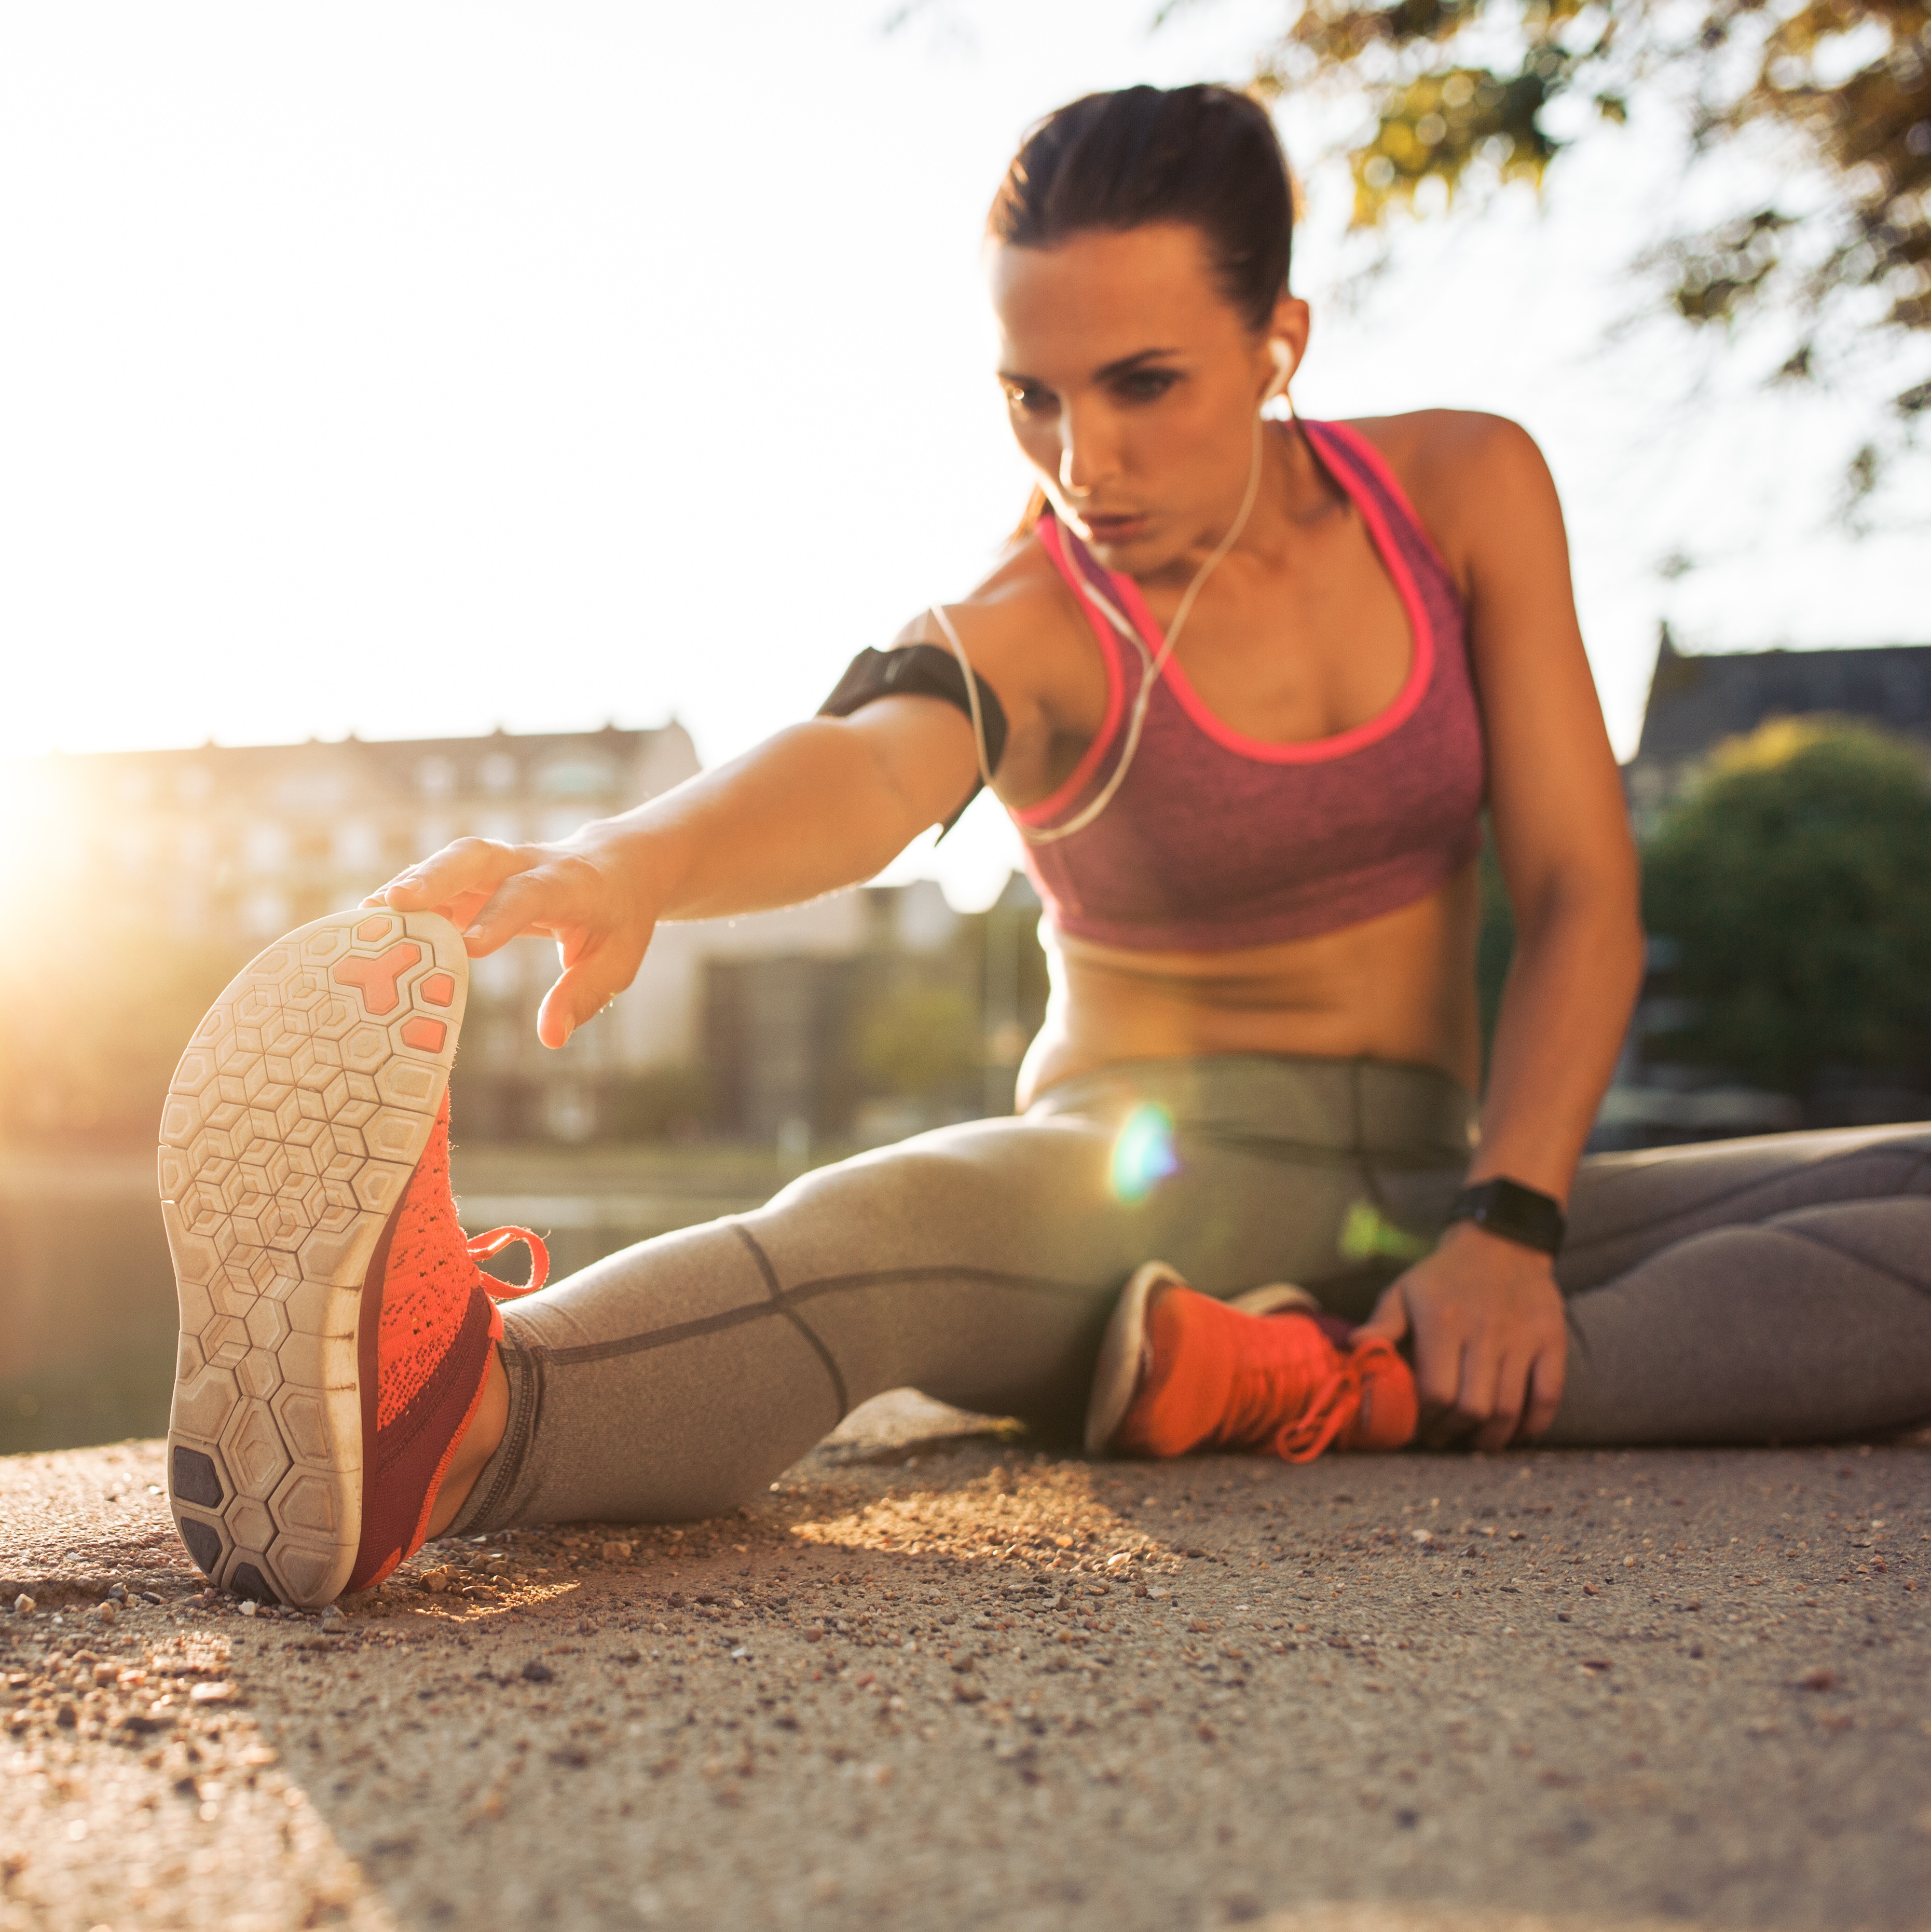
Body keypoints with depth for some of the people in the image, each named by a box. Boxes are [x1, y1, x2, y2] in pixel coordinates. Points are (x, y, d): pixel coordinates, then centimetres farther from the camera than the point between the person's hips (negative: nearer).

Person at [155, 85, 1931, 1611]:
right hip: (1137, 1181, -4)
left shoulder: (1465, 490, 2)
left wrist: (1507, 1223, -17)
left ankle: (1381, 1401, -36)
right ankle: (435, 1425, -65)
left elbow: (1580, 893, -1)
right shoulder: (1026, 626, -9)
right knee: (883, 1225, -39)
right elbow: (871, 761, -34)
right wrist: (631, 859, -58)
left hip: (1438, 1187, 4)